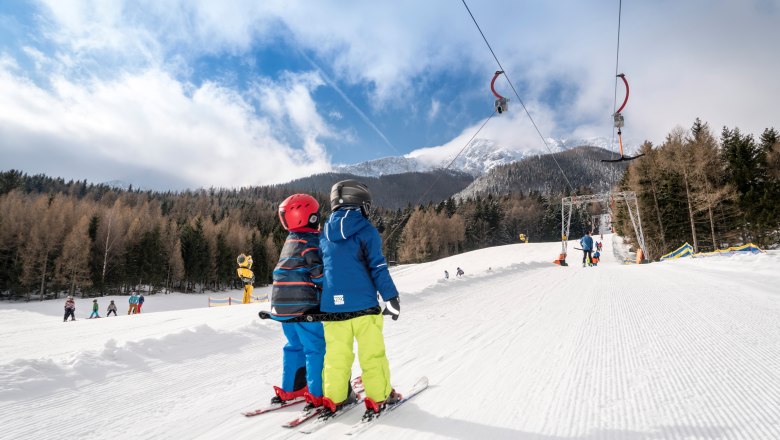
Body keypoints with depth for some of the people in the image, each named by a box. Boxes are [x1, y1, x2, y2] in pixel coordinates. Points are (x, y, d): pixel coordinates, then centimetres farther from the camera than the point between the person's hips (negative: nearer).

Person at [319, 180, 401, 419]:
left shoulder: (325, 234, 10)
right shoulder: (366, 230, -7)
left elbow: (320, 270, 16)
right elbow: (378, 267, -11)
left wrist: (323, 303, 25)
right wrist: (391, 298, -5)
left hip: (332, 306, 5)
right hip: (363, 304, -5)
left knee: (336, 354, 13)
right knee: (372, 353, 6)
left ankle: (334, 398, 19)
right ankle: (379, 397, 13)